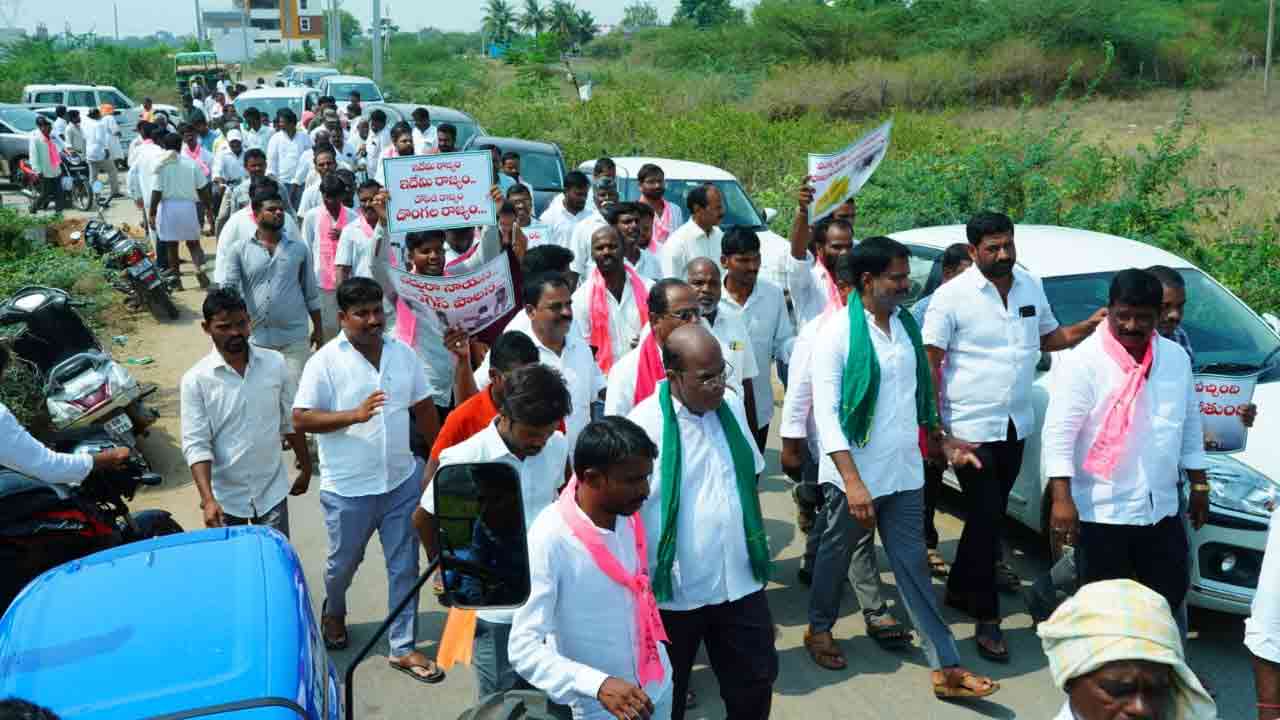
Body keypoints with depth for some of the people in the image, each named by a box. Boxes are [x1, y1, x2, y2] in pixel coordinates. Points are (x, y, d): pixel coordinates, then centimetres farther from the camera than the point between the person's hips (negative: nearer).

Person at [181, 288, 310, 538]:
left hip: (272, 490, 1)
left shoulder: (275, 363, -5)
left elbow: (291, 421, 7)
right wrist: (207, 499, -23)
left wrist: (306, 467, 13)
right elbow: (196, 445, -14)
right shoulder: (196, 380, -13)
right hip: (226, 495, -1)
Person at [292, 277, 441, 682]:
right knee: (344, 562, 18)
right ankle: (333, 610, 50)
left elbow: (423, 409, 10)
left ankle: (403, 648, 20)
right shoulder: (326, 361, -13)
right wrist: (354, 415, -29)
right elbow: (300, 419, -16)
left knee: (405, 567, 7)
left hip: (401, 481, 3)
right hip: (349, 489, -3)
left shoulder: (403, 354, 0)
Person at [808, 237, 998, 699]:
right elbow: (826, 412, -18)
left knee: (913, 564, 7)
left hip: (904, 470, 5)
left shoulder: (907, 324, 4)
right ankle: (819, 629, 39)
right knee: (836, 553, 15)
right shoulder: (838, 331, -14)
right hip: (854, 472, -4)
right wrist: (852, 480, -24)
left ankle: (946, 667, 8)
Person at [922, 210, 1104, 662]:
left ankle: (959, 588, 33)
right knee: (986, 518, -6)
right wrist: (935, 425, -16)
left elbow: (1050, 338, 20)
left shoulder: (1031, 287, 7)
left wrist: (1089, 327, 0)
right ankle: (987, 618, 3)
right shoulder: (952, 296, -11)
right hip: (971, 428, -6)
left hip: (1016, 424, 6)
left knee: (990, 515, 15)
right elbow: (930, 361, -11)